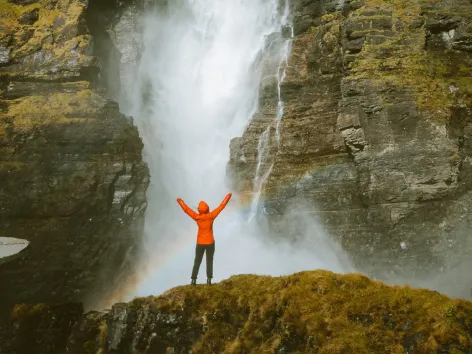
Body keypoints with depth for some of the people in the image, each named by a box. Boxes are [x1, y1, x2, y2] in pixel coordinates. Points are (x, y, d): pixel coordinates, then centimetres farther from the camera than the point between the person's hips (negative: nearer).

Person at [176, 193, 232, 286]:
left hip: (200, 243, 1)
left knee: (197, 262, 10)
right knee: (209, 262, 8)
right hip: (210, 243, -1)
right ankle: (209, 279, 4)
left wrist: (180, 201, 11)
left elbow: (186, 209, -4)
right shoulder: (211, 216, -15)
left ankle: (193, 280, 5)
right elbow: (221, 206, -9)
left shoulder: (197, 217, -13)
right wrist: (228, 196, 0)